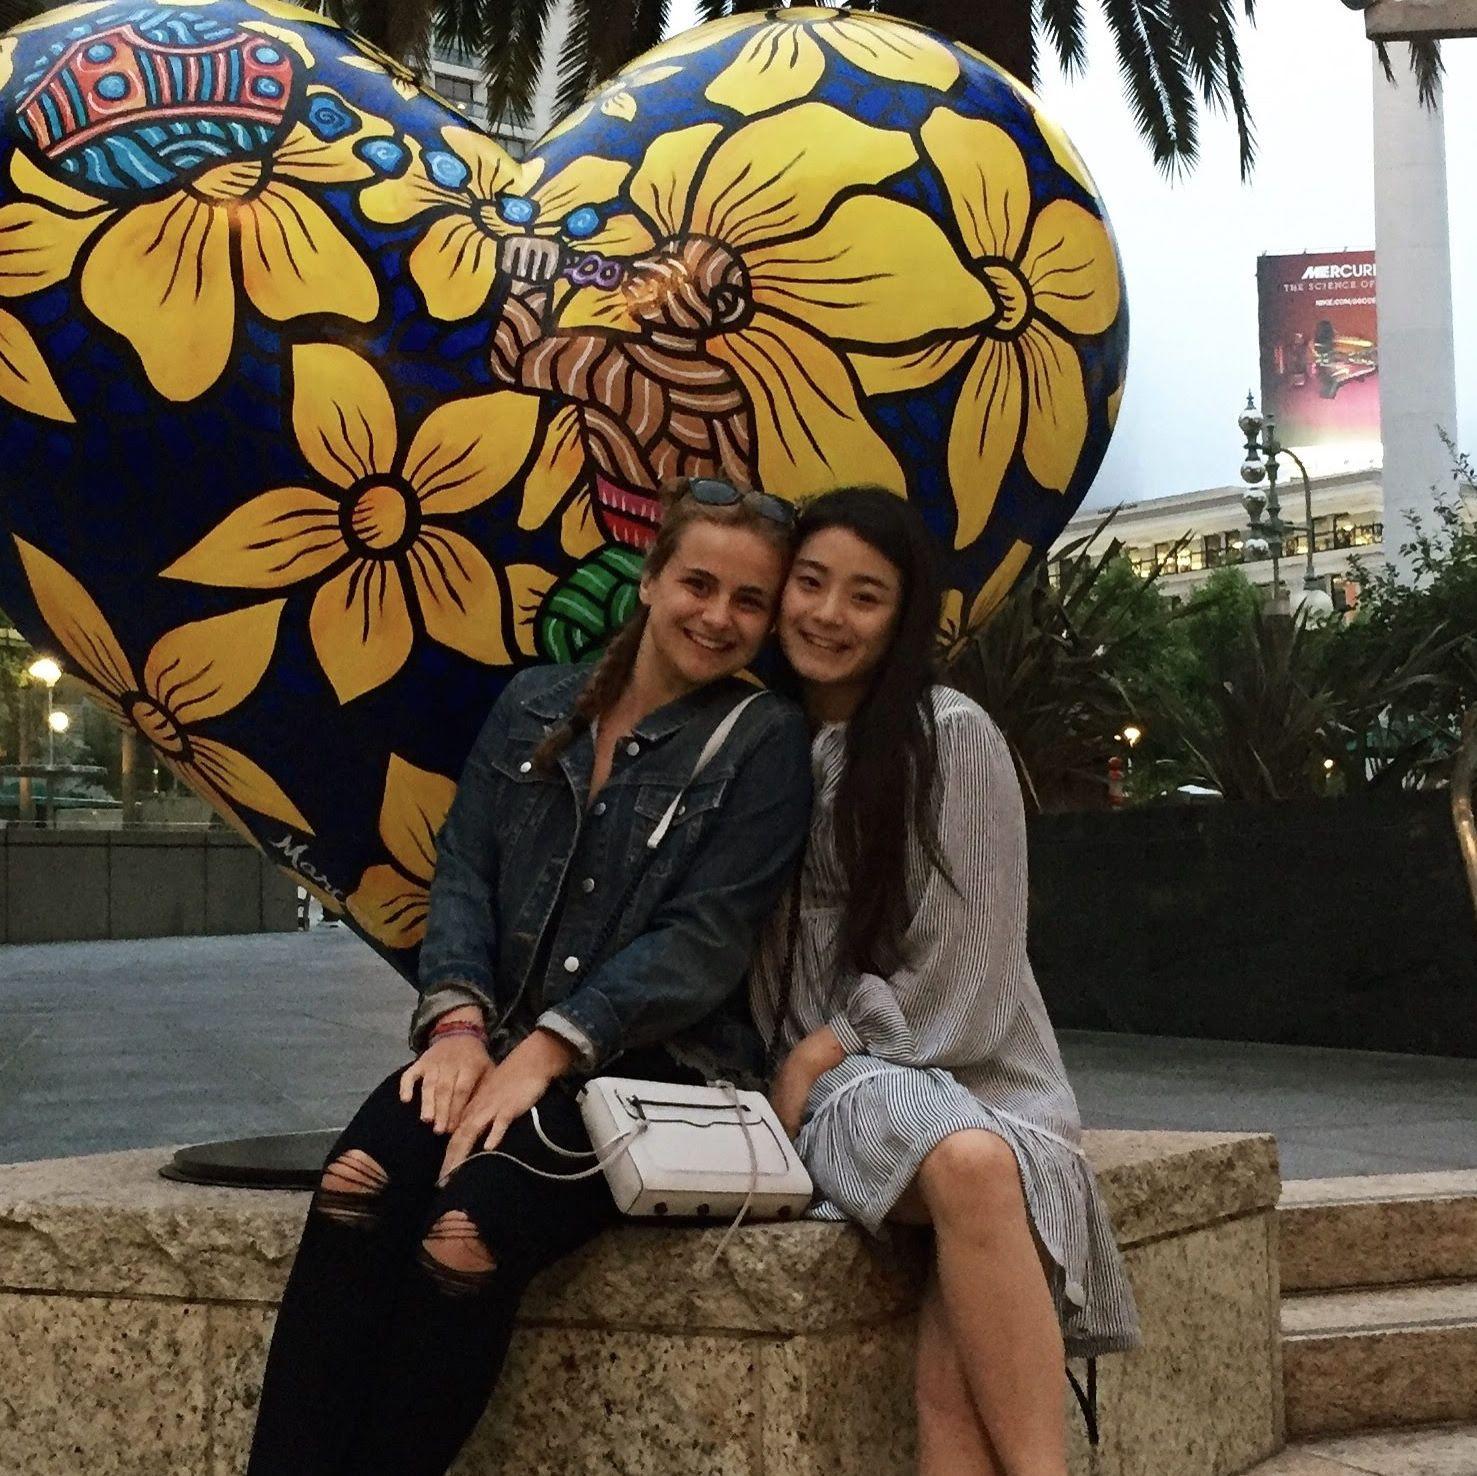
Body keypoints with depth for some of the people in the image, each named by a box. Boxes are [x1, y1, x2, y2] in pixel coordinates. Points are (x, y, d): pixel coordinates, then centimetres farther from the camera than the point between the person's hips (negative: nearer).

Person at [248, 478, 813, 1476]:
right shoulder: (535, 709, 15)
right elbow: (463, 874, 10)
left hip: (656, 1067, -3)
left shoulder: (765, 742, 2)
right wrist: (458, 1020, -10)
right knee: (357, 1186, -28)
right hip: (501, 1048, 4)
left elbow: (705, 938, -7)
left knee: (468, 1233, -31)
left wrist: (545, 1052, -16)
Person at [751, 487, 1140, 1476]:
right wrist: (792, 1070, -1)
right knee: (965, 1163, -35)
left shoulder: (951, 737, -4)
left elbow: (959, 963, -7)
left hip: (967, 1068, -1)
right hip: (823, 1083, 1)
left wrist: (818, 1054, -8)